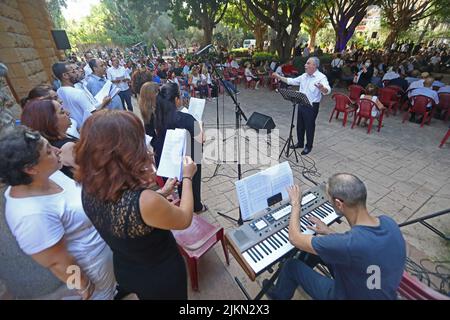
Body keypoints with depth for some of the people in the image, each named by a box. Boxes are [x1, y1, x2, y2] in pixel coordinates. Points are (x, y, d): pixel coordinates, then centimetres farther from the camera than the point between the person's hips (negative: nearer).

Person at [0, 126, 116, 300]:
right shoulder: (33, 215, -37)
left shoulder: (45, 174, -13)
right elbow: (58, 263, -25)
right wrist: (85, 288, -11)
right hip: (92, 265, -7)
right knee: (104, 293, 24)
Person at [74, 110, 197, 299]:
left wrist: (162, 193, 7)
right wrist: (187, 178, -9)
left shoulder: (89, 189, -18)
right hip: (161, 275, -5)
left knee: (145, 295, 35)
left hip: (125, 270, 5)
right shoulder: (144, 201, -40)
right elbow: (184, 220, -20)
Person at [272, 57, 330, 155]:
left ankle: (309, 146, 22)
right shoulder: (304, 76, 7)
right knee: (300, 125, 16)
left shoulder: (321, 77, -16)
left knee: (309, 126, 5)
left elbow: (327, 90, -31)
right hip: (301, 104, 7)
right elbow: (292, 81, 16)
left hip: (312, 106, -7)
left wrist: (322, 88, -56)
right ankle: (300, 143, 35)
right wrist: (278, 77, 11)